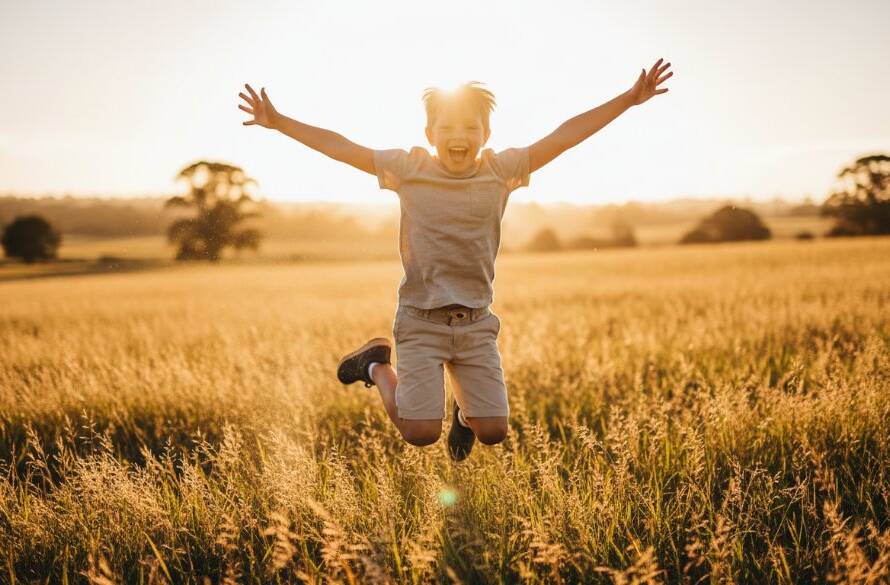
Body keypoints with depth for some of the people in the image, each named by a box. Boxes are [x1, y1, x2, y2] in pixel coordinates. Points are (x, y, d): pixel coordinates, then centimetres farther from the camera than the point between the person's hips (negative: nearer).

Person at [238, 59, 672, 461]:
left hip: (476, 324, 2)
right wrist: (279, 122, -2)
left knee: (493, 433, -1)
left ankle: (465, 407, 35)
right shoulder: (408, 169, -3)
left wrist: (628, 99, -4)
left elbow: (565, 136, -4)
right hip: (421, 322, -2)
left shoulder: (501, 171, -1)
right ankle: (377, 366, 21)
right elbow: (339, 147, 0)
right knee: (420, 434, -6)